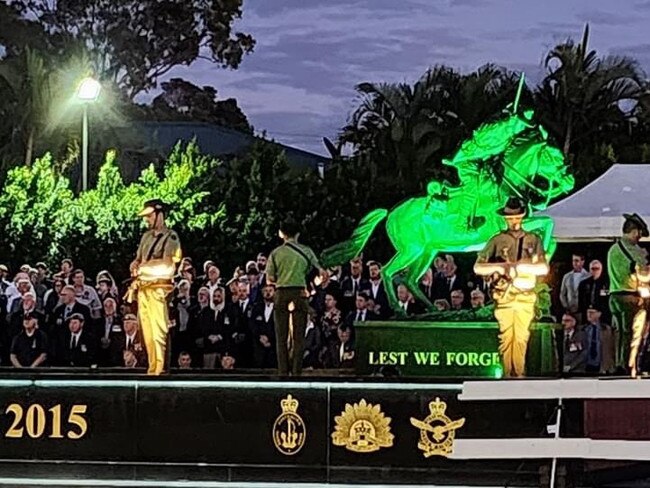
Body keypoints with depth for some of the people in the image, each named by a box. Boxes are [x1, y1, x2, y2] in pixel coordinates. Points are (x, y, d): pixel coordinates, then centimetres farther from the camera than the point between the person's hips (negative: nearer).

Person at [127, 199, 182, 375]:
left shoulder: (170, 237, -2)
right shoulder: (146, 236, 20)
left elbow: (167, 262, -12)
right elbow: (138, 259, 21)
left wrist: (143, 265, -7)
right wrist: (135, 265, -2)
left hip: (158, 289, -7)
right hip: (143, 288, 7)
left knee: (158, 330, -13)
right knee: (147, 330, 5)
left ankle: (159, 368, -15)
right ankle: (152, 367, 7)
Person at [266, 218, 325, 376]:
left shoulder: (275, 253, 2)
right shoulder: (306, 251, 4)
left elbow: (269, 280, 2)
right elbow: (321, 272, 7)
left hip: (281, 294, 0)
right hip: (300, 293, 0)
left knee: (281, 337, 5)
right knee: (299, 336, 3)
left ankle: (283, 371, 1)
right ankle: (297, 371, -1)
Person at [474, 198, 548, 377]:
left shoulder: (533, 240, 8)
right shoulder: (497, 241, 4)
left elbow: (544, 268, -2)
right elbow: (478, 268, 1)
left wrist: (519, 267, -12)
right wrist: (500, 267, -12)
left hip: (525, 297, 1)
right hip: (504, 297, -1)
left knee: (521, 337, 4)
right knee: (506, 337, -4)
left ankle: (519, 373, 9)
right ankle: (508, 373, -1)